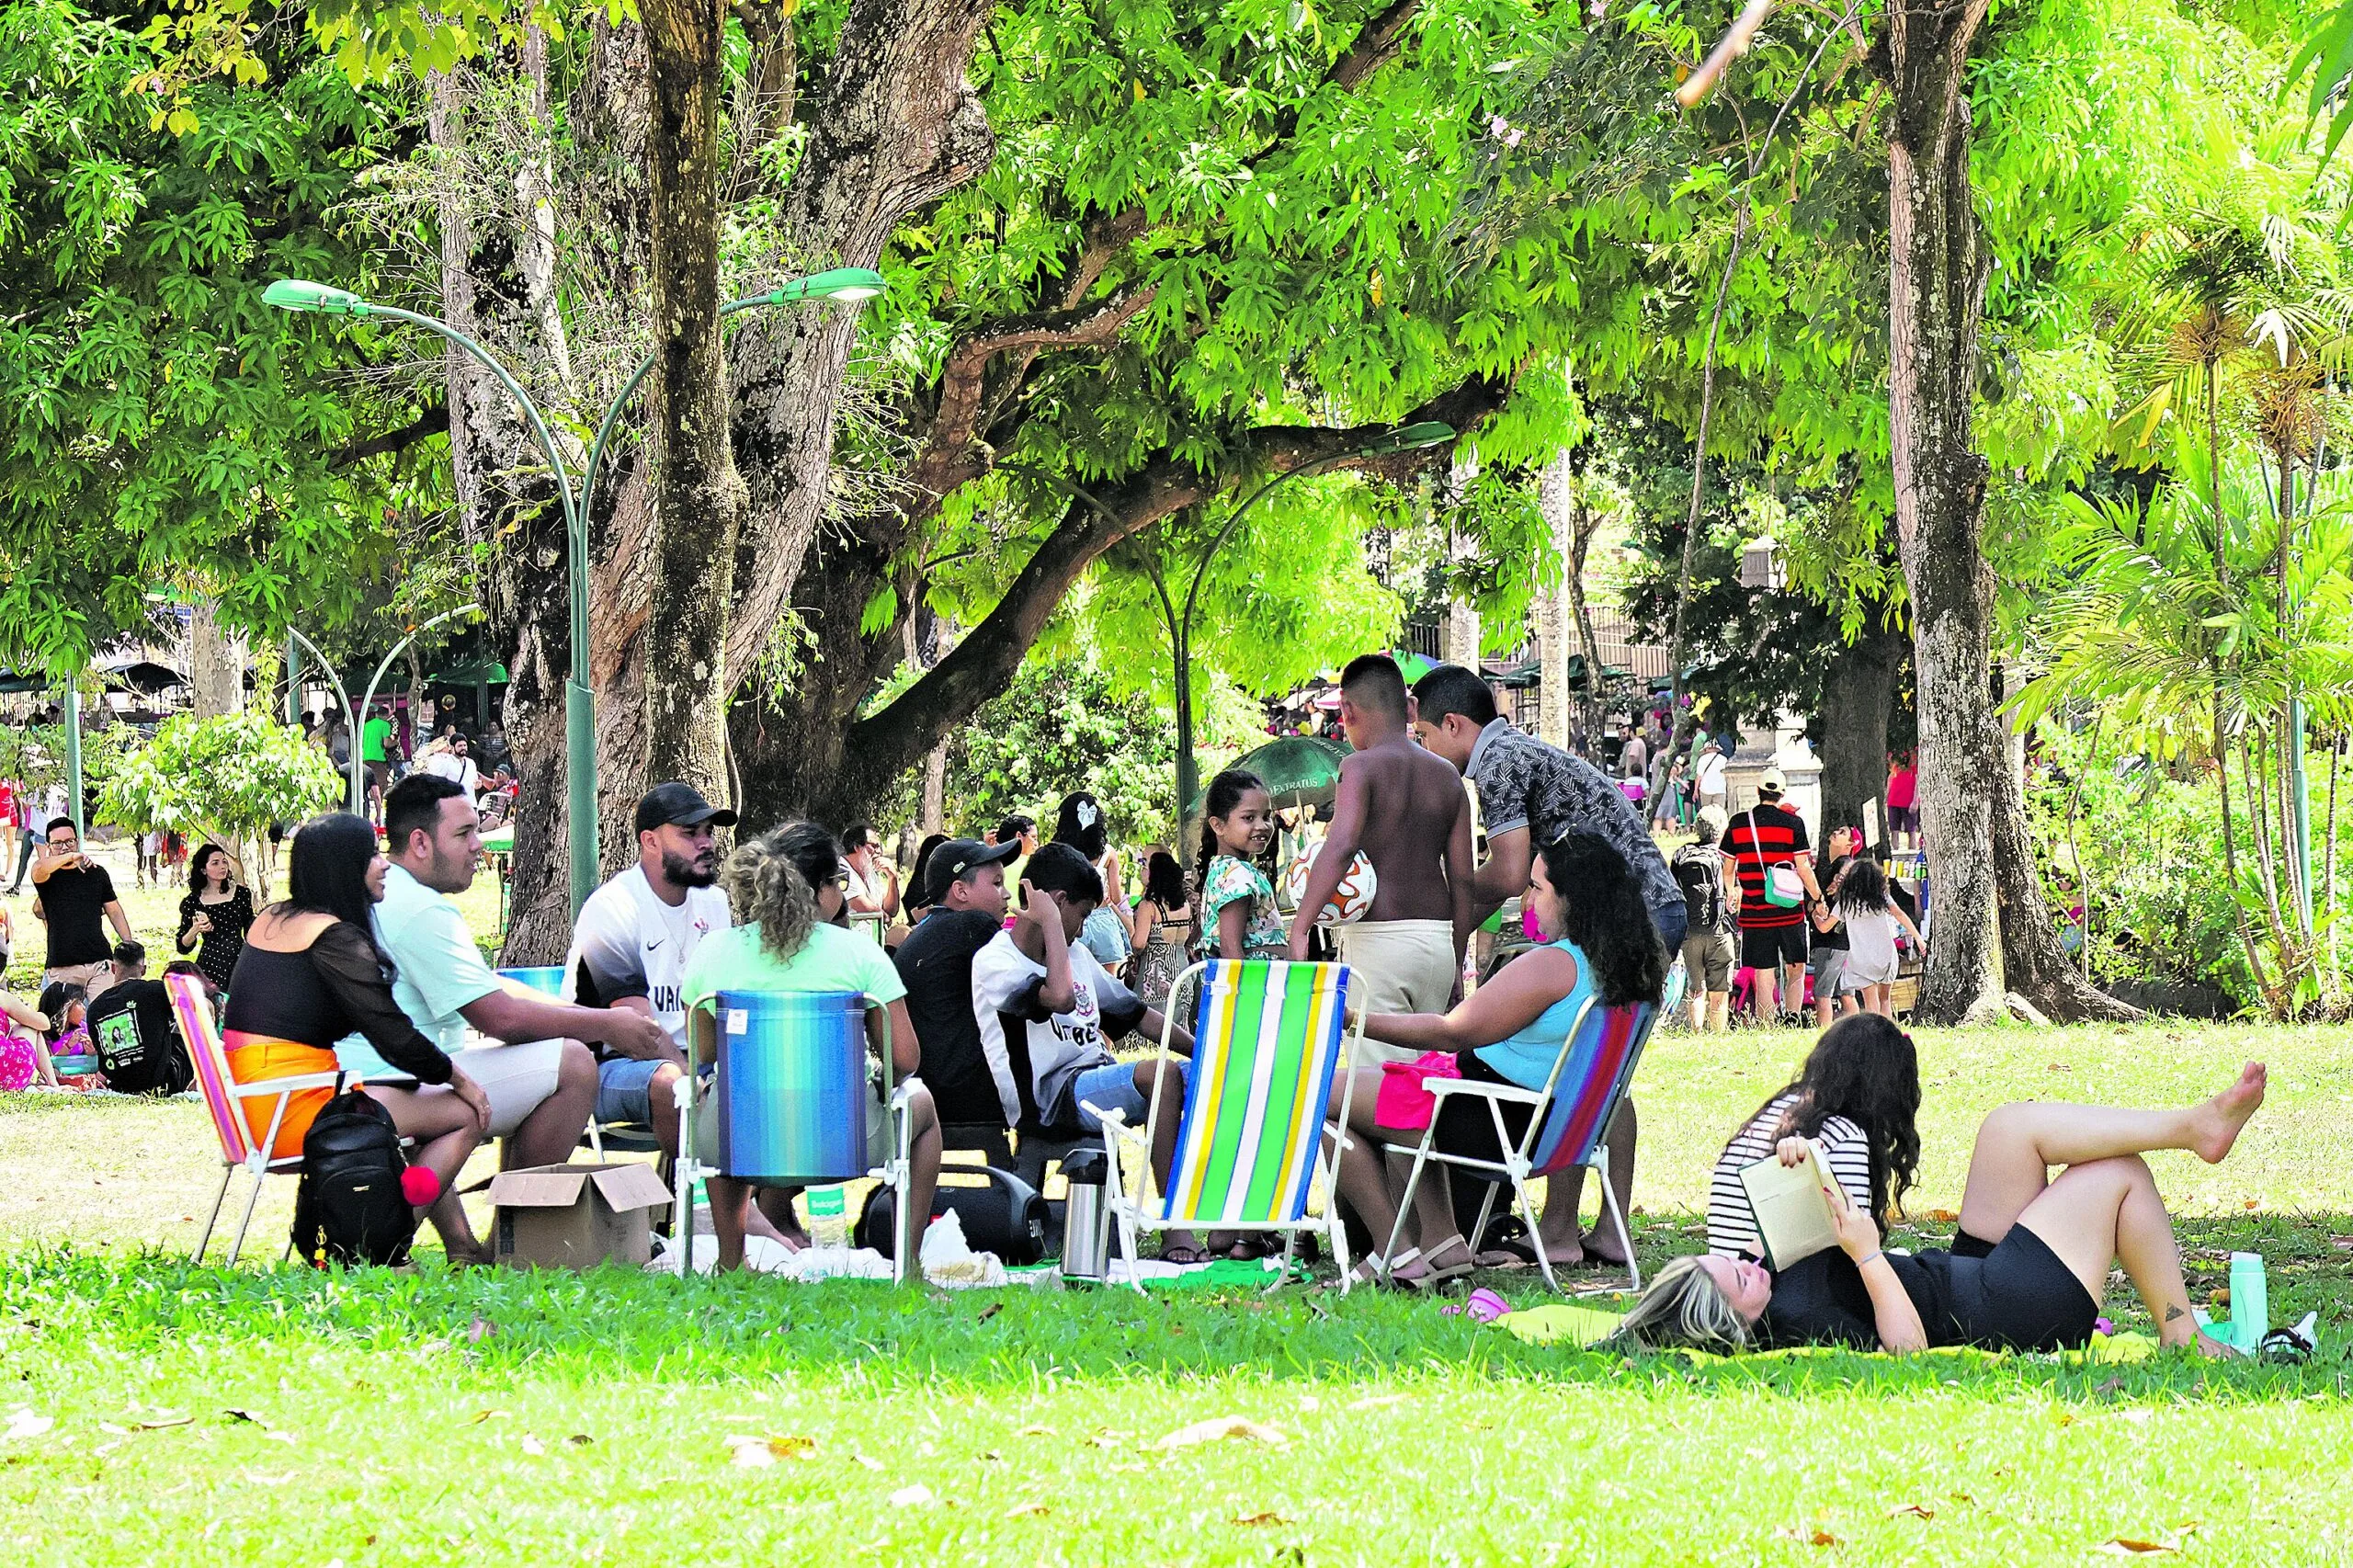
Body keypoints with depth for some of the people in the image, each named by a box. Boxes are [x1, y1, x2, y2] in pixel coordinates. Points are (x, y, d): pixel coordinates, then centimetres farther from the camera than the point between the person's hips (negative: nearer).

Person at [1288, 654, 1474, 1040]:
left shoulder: (1361, 767, -6)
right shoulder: (1446, 776, 11)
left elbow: (1340, 847, -23)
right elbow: (1462, 879, 12)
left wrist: (1299, 929, -28)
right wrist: (1456, 962, 19)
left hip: (1379, 938, -6)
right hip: (1437, 936, 6)